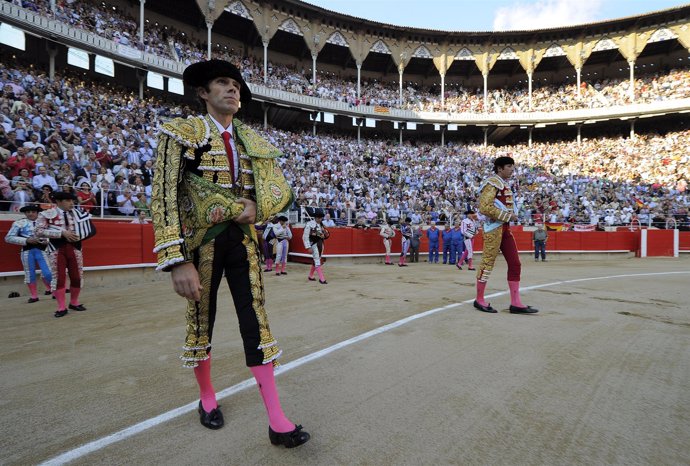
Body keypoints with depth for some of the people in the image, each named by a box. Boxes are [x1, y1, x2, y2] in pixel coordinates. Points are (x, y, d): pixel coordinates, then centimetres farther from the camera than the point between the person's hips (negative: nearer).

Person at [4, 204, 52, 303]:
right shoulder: (19, 223, 2)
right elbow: (8, 238, -2)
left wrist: (47, 241, -12)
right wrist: (26, 240, -13)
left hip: (41, 249, 0)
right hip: (27, 251, 0)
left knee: (48, 273, -4)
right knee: (30, 273, 9)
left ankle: (50, 289, 23)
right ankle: (34, 295, 22)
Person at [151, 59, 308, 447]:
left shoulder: (253, 141, 9)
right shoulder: (183, 132, -4)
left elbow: (282, 189, 7)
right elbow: (165, 196, -14)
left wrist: (256, 208, -14)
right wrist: (178, 261, -22)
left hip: (243, 240, 3)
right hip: (202, 240, -3)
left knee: (256, 321, 1)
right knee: (201, 321, 11)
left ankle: (278, 421, 7)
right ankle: (207, 398, 37)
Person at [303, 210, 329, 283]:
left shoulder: (322, 225, 9)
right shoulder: (309, 224, -10)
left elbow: (326, 236, 18)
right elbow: (305, 236, -13)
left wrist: (326, 232, -5)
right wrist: (308, 247, -18)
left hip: (321, 244, 7)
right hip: (314, 244, -7)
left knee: (316, 260, 16)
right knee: (317, 261, -9)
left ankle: (310, 276, 33)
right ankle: (321, 279, -8)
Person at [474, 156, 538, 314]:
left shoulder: (505, 184, 19)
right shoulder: (492, 183, -11)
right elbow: (485, 207, -22)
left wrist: (511, 215, 12)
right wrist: (507, 216, -17)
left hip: (505, 228, 10)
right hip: (494, 228, -10)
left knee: (515, 264, 6)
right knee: (487, 263, -2)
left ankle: (515, 303, 11)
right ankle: (479, 300, 11)